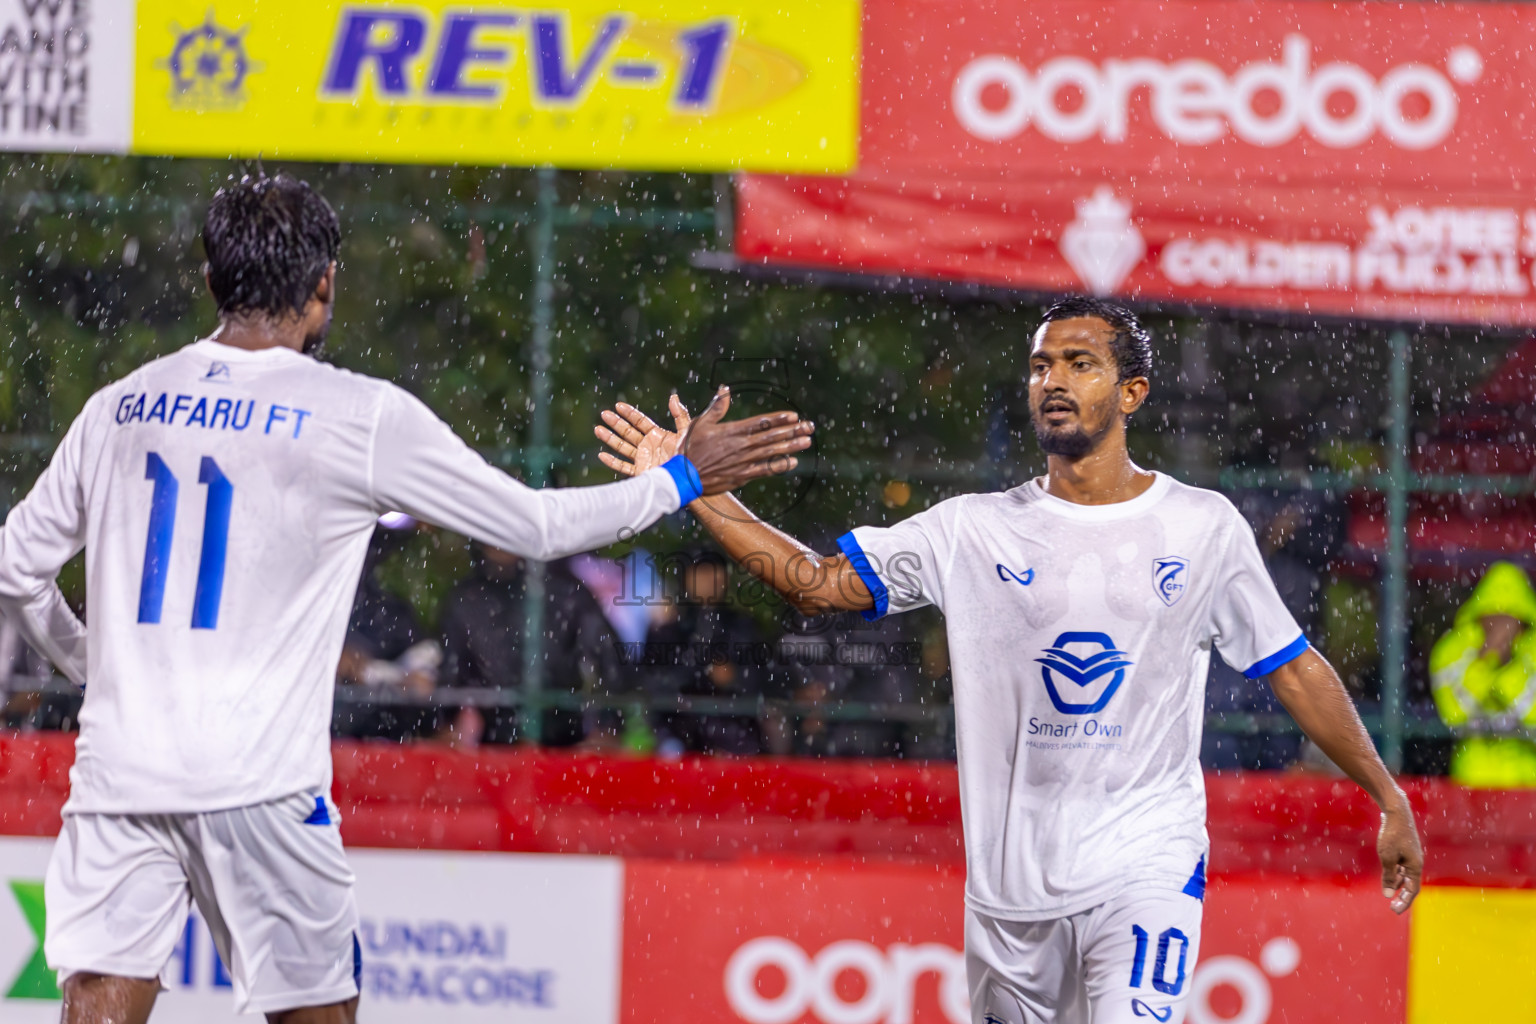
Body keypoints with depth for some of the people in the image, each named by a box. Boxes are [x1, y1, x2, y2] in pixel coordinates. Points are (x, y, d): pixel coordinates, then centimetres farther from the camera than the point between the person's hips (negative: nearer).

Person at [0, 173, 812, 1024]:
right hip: (258, 786, -3)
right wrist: (682, 480, 17)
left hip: (116, 767, 3)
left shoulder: (118, 408, 8)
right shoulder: (364, 417, -4)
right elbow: (535, 525, 4)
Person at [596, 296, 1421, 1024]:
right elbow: (817, 582, 2)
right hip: (1011, 879, 3)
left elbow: (1295, 671, 9)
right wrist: (695, 489, -7)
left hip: (1146, 871, -3)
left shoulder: (1203, 528, 3)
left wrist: (1388, 798, 9)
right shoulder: (974, 531, 5)